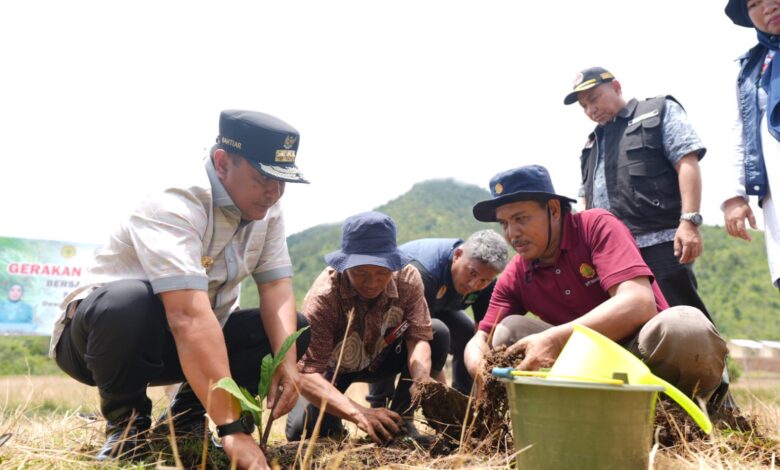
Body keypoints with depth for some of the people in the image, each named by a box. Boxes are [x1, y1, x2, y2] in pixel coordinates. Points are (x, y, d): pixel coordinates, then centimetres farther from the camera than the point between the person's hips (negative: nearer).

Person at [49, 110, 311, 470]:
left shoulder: (266, 210, -7)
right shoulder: (174, 208, -31)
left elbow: (277, 287, -11)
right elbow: (190, 318, -41)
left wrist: (287, 362, -30)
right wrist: (231, 427, -44)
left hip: (192, 343, 6)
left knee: (293, 328, -10)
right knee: (129, 302, -39)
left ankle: (187, 417, 3)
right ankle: (126, 420, -10)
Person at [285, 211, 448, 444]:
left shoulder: (408, 278, -25)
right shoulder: (323, 296, -36)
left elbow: (418, 337, -25)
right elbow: (306, 373, -40)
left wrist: (422, 382, -47)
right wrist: (359, 413, -54)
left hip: (380, 359, 3)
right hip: (333, 367, -3)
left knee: (438, 333, -21)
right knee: (303, 430, -26)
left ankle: (400, 420, -8)